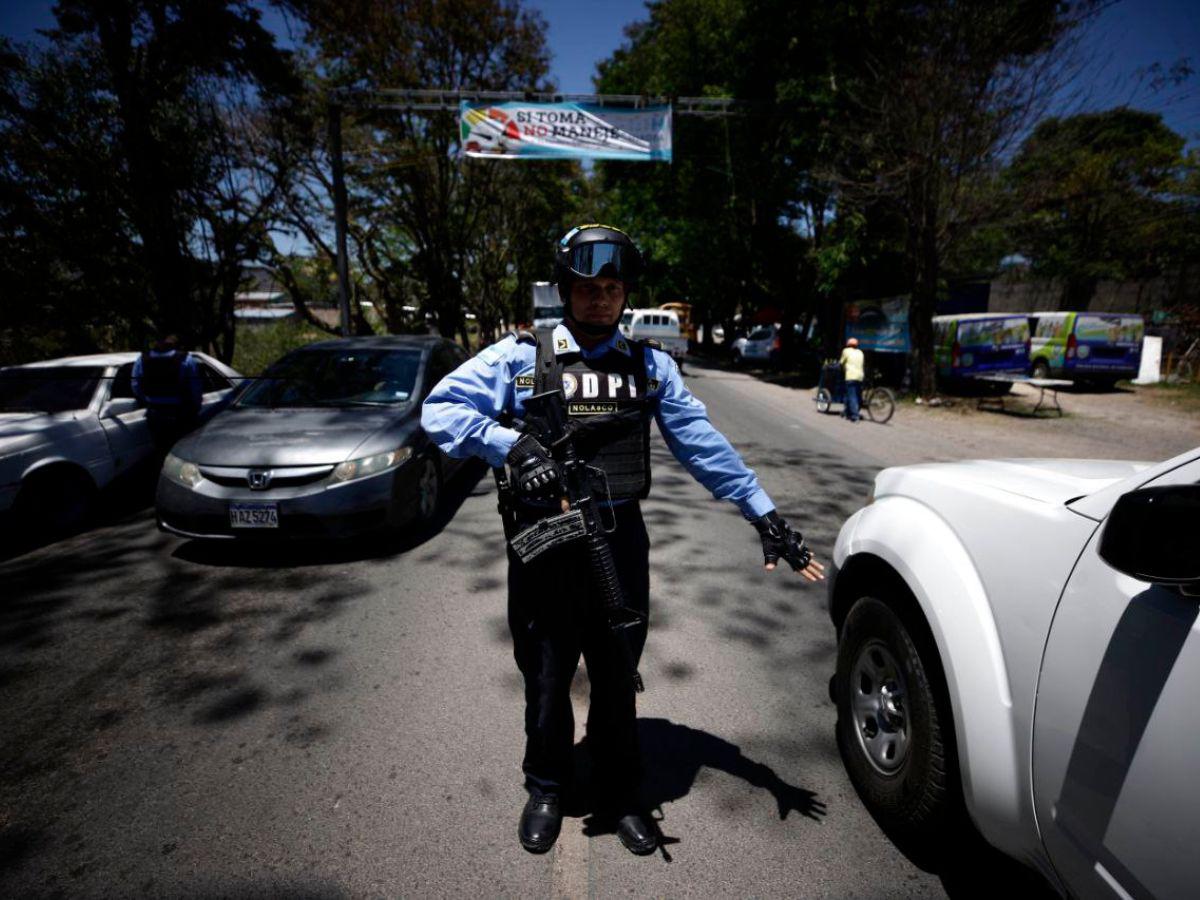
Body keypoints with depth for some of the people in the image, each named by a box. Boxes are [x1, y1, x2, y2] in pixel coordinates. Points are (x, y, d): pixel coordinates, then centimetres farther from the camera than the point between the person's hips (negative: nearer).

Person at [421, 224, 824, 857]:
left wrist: (765, 516, 1)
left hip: (619, 542, 2)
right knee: (546, 678, 14)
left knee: (617, 681, 16)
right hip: (543, 545, -1)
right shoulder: (520, 357, -1)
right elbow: (440, 408, -6)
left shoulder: (650, 367, 6)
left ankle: (620, 797, 41)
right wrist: (511, 444, -22)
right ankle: (545, 790, 43)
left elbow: (704, 445, 5)